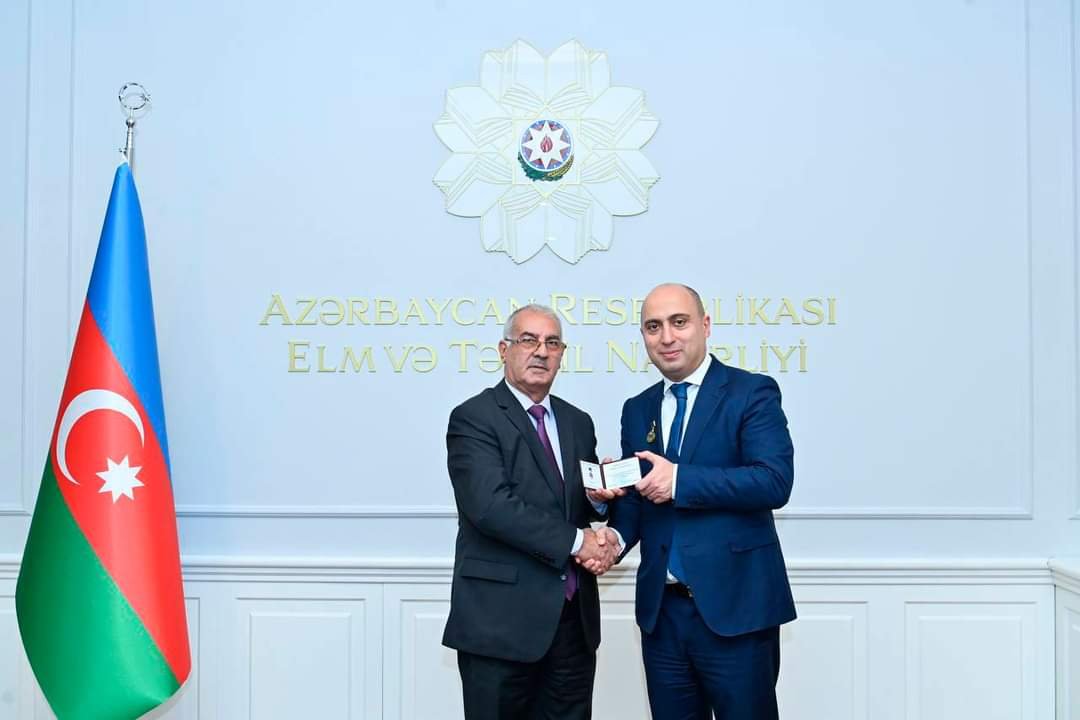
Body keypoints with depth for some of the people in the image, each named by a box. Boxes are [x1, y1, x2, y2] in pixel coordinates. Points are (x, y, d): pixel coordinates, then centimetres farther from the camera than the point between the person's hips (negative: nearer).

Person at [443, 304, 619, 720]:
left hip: (574, 616, 6)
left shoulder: (578, 422, 14)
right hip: (502, 618, -6)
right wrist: (575, 540, -16)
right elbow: (491, 505, -20)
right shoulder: (473, 418, -7)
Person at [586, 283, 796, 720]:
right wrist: (616, 536, -9)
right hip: (661, 608, 5)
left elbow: (775, 482, -17)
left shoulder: (752, 393, -5)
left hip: (735, 606, -5)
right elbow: (633, 498, 13)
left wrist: (680, 480, -21)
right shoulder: (637, 410, 13)